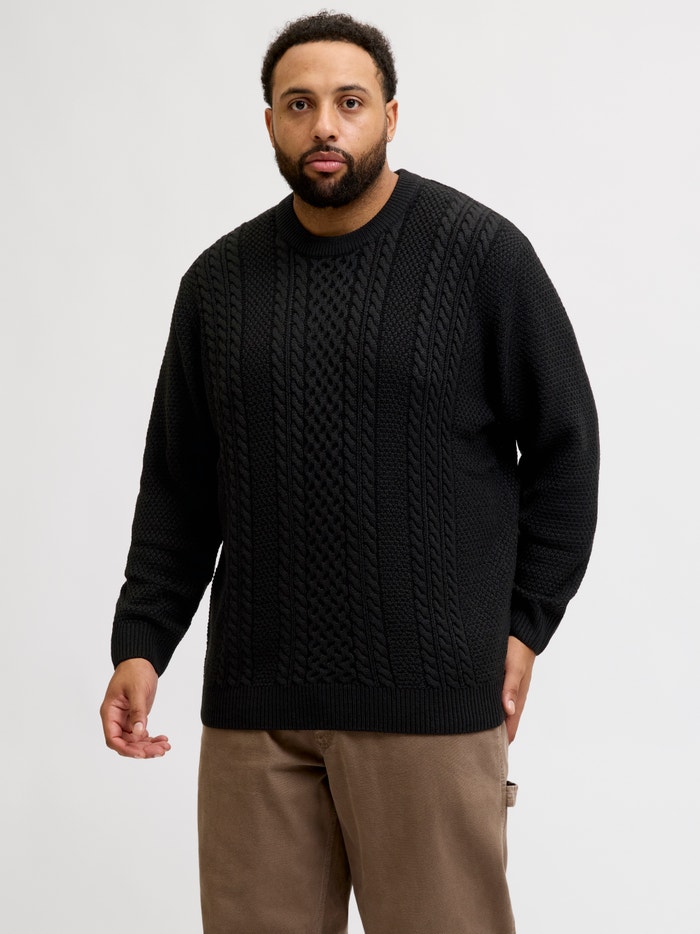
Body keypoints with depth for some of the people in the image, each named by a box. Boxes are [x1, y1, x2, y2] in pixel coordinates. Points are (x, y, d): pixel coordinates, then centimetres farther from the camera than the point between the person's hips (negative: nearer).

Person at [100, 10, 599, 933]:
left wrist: (524, 625, -1)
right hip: (253, 698, 3)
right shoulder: (219, 280, 10)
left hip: (429, 698, -3)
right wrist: (141, 644, 4)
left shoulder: (479, 252, -2)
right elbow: (178, 488, 13)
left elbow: (564, 448, 2)